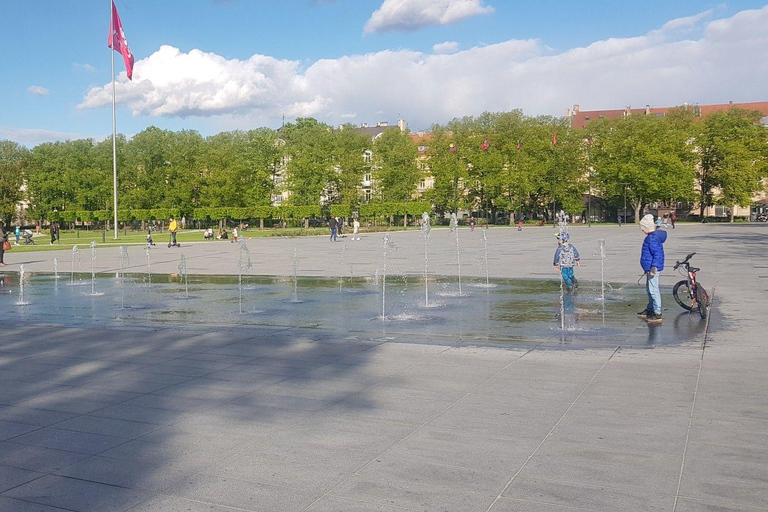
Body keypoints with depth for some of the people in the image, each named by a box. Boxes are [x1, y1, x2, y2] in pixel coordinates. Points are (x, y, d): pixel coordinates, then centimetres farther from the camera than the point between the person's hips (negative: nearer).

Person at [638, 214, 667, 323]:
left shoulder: (652, 238, -20)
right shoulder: (653, 237, 13)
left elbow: (657, 254, -25)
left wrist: (653, 268, -25)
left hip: (652, 269, -11)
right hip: (650, 268, 11)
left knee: (653, 290, -7)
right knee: (649, 289, 20)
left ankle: (657, 314, -4)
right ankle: (650, 309, 32)